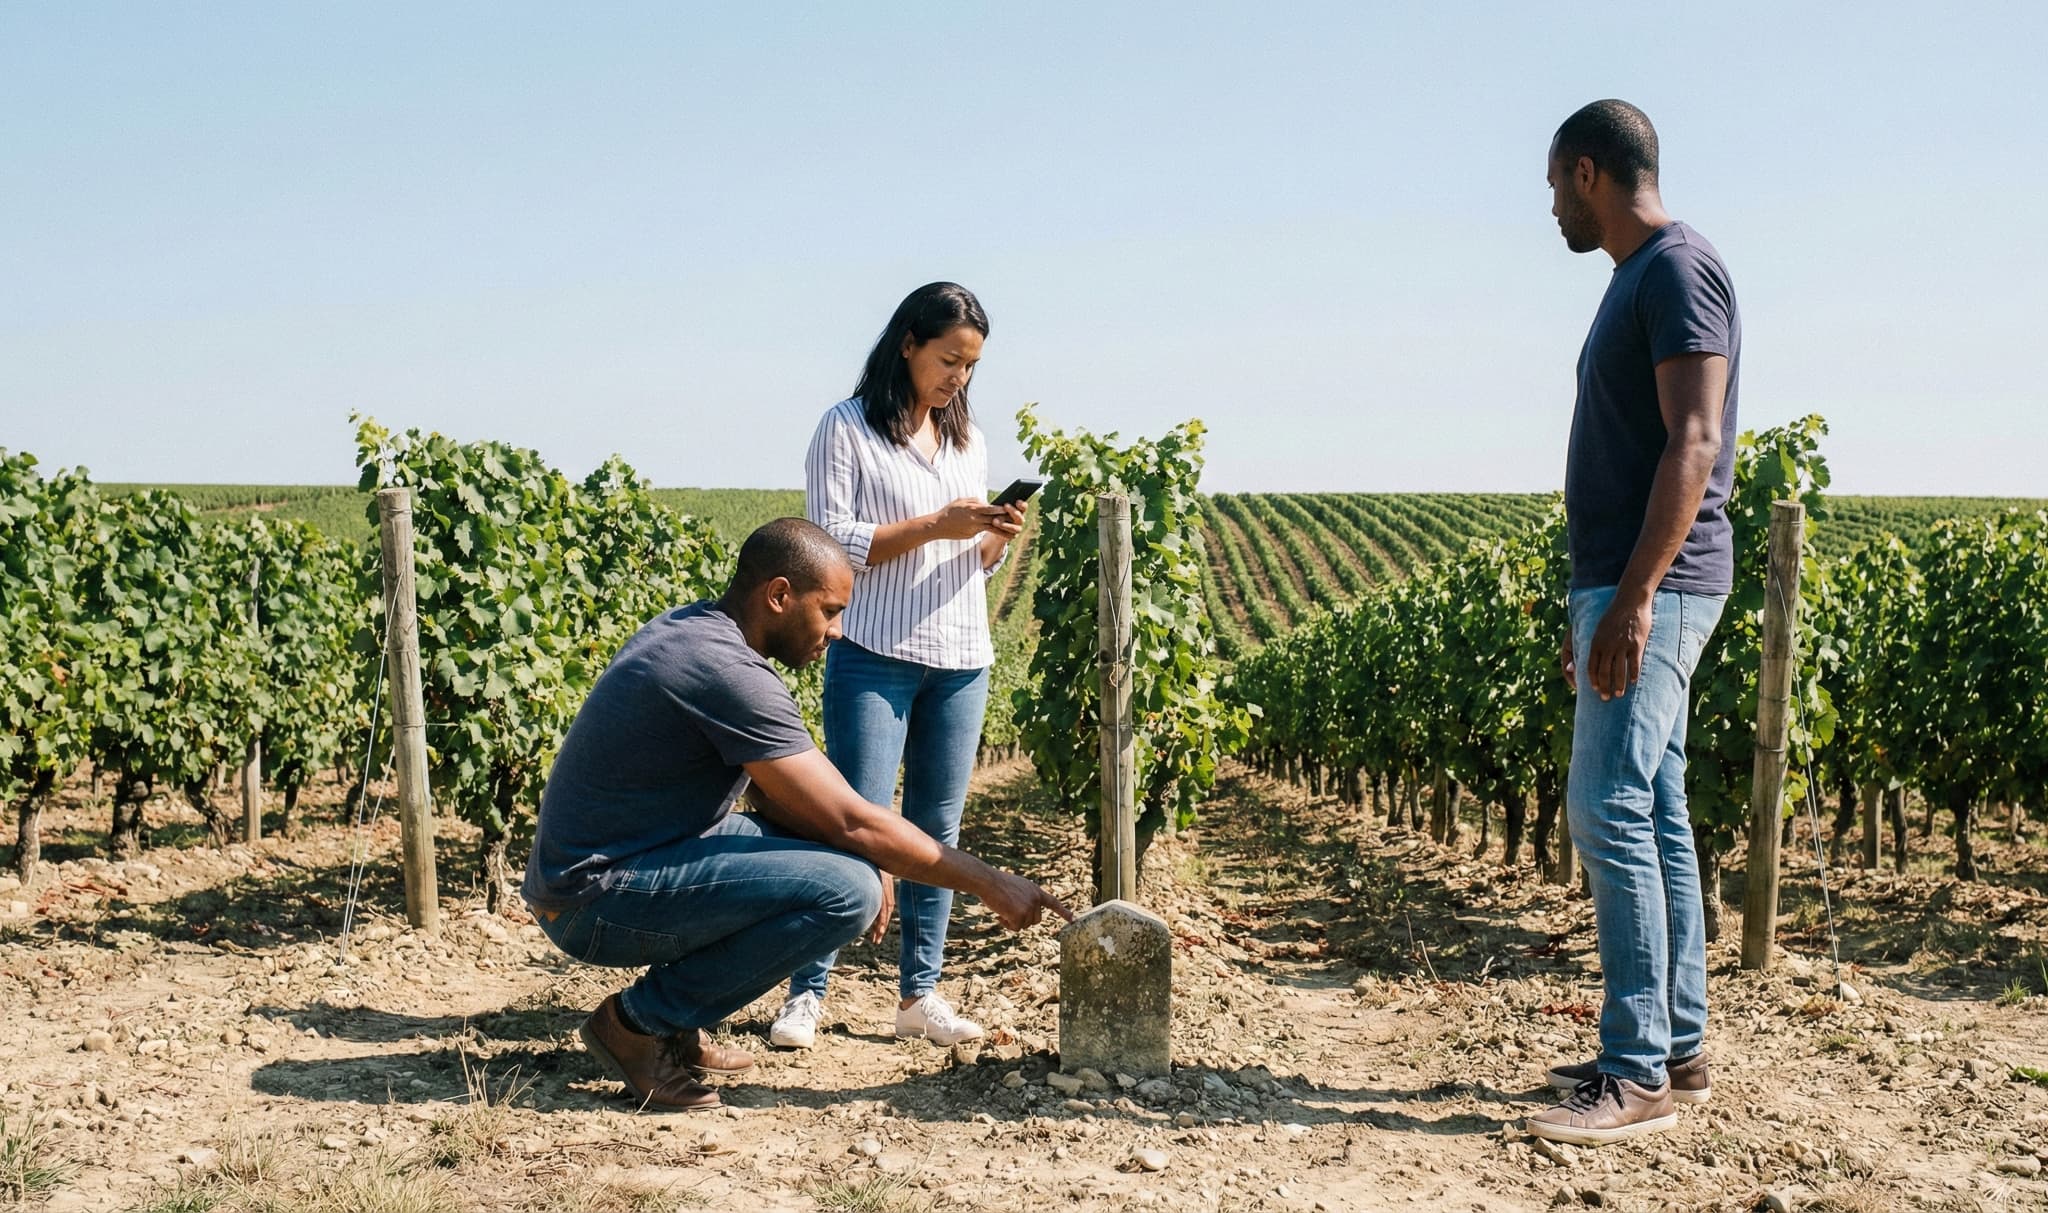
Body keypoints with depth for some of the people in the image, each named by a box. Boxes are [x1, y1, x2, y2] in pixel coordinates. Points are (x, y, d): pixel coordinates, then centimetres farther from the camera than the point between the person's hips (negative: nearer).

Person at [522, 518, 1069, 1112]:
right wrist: (988, 884, -13)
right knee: (848, 890, -22)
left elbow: (774, 797, 13)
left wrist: (866, 861, -2)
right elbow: (852, 822, -22)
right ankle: (638, 1021, -6)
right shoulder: (729, 672, -23)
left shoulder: (690, 629, 8)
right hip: (598, 902, -10)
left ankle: (675, 1025, 12)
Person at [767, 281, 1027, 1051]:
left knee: (937, 827, 6)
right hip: (874, 658, -5)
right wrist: (933, 526, -17)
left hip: (961, 662, 6)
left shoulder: (967, 440, 15)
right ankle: (807, 994, 1)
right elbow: (830, 544, -10)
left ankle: (920, 993, 13)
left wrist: (998, 538, -5)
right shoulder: (847, 428, -2)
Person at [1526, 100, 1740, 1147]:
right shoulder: (1637, 278, 20)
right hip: (1625, 587, 10)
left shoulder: (1678, 268, -10)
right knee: (1656, 814, 10)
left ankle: (1638, 1076, -6)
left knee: (1610, 811, -12)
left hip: (1657, 586, -10)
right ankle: (1678, 1047, 17)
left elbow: (1694, 444, -19)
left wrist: (1634, 597, -25)